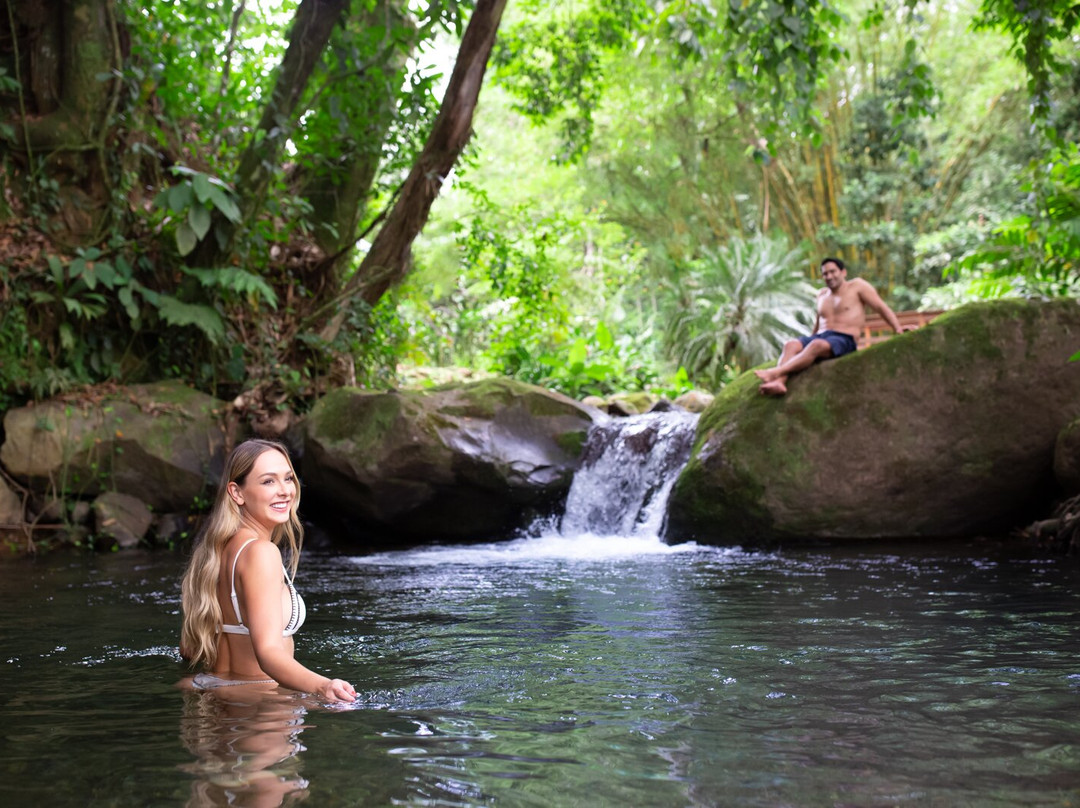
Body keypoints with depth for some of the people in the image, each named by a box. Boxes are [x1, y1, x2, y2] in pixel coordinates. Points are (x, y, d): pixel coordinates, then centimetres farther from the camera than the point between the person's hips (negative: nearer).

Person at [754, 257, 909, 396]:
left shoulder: (857, 286, 9)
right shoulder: (822, 295, 26)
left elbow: (881, 307, 6)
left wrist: (898, 330, -3)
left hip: (844, 340, -6)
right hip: (819, 337, 6)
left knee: (816, 345, -39)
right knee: (790, 344, -27)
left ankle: (775, 373, -56)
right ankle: (779, 382, -54)